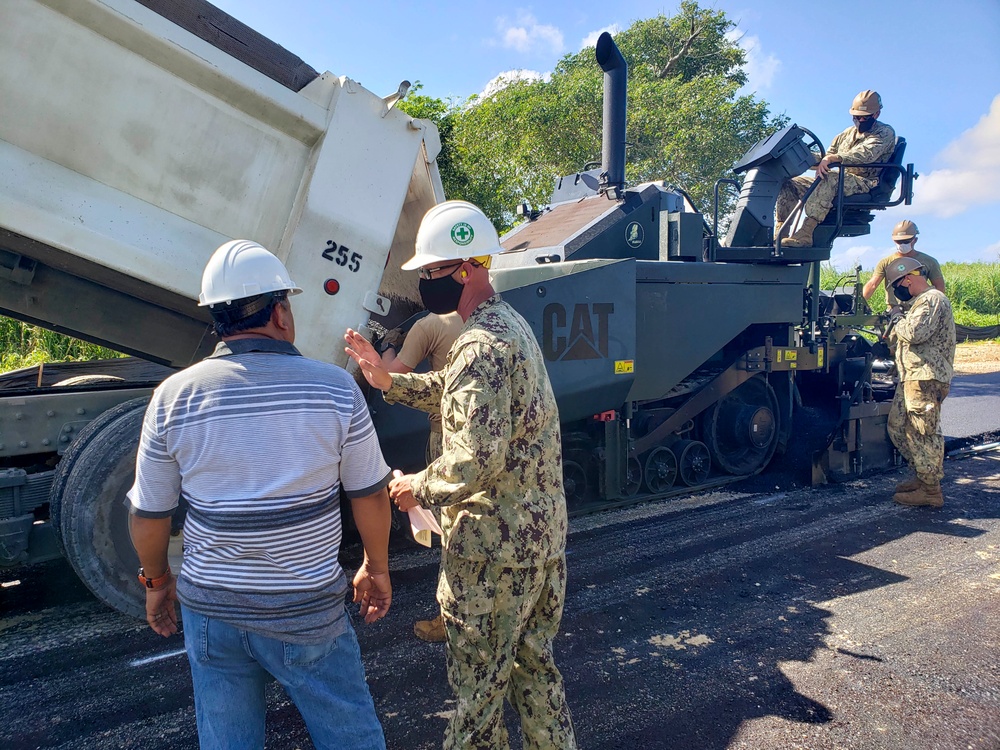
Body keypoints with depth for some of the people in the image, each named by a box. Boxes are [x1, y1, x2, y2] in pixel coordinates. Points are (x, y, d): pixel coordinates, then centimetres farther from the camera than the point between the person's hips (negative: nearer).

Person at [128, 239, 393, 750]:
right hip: (308, 610, -2)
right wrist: (376, 568, 11)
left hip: (210, 611, 3)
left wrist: (156, 580, 19)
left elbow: (148, 514, 1)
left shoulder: (173, 396, -8)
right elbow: (370, 497, -5)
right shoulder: (334, 388, -13)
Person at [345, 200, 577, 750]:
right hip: (543, 532, 10)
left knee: (479, 683, 10)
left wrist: (419, 488, -13)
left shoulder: (480, 346, -23)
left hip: (493, 546, -10)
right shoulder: (510, 322, 10)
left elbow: (478, 460, -29)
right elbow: (459, 396, 18)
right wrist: (387, 380, 8)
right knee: (533, 663, 24)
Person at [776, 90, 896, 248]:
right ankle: (779, 234, -22)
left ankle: (805, 235, -50)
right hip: (839, 181, 7)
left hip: (863, 183, -7)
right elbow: (828, 156, 22)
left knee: (828, 180, -40)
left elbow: (867, 154, -18)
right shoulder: (848, 134, 26)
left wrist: (832, 158, -31)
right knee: (789, 184, -9)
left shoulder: (885, 132, 3)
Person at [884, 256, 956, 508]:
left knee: (924, 434, -7)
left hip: (926, 378, -11)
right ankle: (922, 476, 24)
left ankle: (931, 491, -1)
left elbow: (914, 333, -24)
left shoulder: (933, 300, -11)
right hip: (913, 377, 11)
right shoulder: (923, 301, 22)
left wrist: (897, 318, -7)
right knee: (897, 426, 14)